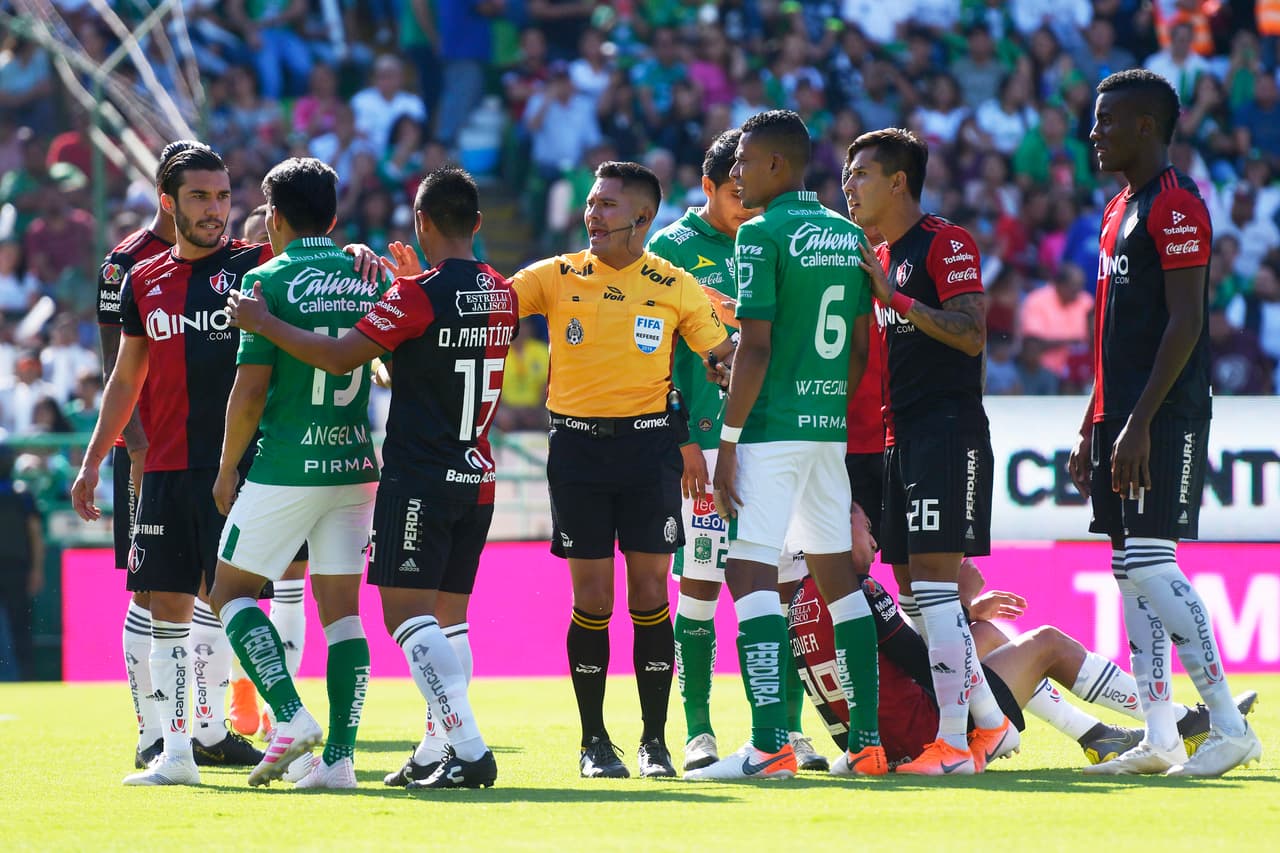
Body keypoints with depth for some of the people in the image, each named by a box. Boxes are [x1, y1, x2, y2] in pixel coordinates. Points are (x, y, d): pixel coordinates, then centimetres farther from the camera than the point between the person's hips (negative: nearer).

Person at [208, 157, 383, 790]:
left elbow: (251, 388, -10)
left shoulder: (269, 281, -8)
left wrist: (227, 469, -1)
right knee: (341, 610, 7)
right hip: (355, 465, 5)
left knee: (232, 589, 8)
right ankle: (339, 756, 0)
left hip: (286, 468, -5)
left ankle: (291, 717, -10)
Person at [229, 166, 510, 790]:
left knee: (408, 614, -8)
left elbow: (342, 357, -15)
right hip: (477, 478, 7)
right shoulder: (502, 294, 8)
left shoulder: (418, 295, -13)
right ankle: (443, 750, 13)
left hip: (418, 480, -7)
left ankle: (470, 750, -18)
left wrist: (263, 323, -7)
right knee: (448, 618, 14)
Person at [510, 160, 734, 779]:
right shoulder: (556, 277, 3)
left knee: (650, 594, -1)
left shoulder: (676, 288, 2)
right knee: (591, 598, 0)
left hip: (648, 443, 0)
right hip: (577, 444, 0)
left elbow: (726, 356, 7)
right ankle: (594, 741, 10)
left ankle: (655, 741, 7)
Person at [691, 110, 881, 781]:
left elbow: (756, 348, -15)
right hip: (830, 425, 8)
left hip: (771, 425, -8)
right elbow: (860, 347, 15)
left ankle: (769, 744, -17)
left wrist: (728, 442, -12)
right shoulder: (848, 235, 13)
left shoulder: (762, 235, -10)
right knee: (837, 574, 13)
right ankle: (866, 741, 13)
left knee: (750, 572, -8)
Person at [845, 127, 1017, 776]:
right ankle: (991, 723, 16)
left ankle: (953, 745, -12)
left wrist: (896, 298, -23)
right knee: (913, 588, 8)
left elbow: (970, 335, -18)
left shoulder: (946, 243, -8)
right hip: (901, 435, 9)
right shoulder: (879, 258, 19)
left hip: (948, 430, -9)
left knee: (934, 580, -12)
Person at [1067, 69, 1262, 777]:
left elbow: (1185, 323, -18)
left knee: (1150, 564, -14)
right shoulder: (1119, 210, 19)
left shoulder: (1175, 205, -12)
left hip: (1163, 419, -10)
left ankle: (1230, 727, -11)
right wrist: (1092, 429, 21)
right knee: (1131, 569, 8)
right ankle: (1158, 739, 10)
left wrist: (1139, 423, -23)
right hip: (1121, 418, 10)